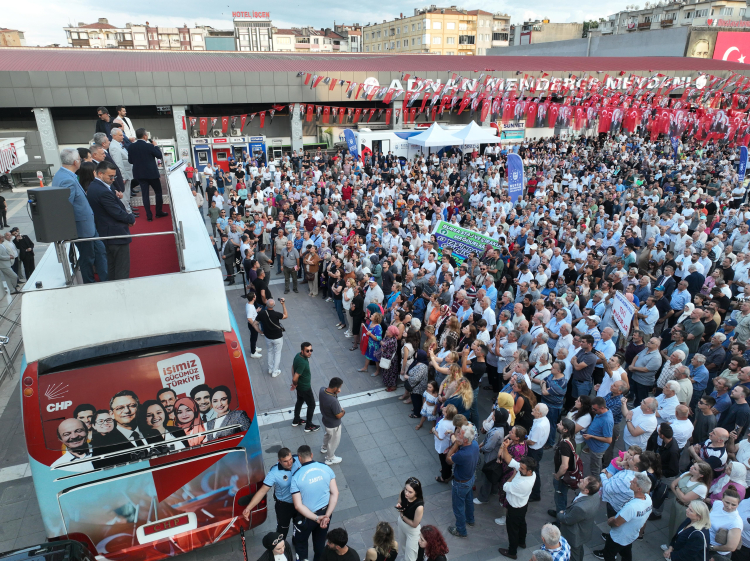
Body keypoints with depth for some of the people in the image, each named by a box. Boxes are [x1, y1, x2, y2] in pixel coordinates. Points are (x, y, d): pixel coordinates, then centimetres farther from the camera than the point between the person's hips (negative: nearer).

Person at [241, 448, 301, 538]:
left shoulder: (298, 460, -25)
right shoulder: (274, 473, -33)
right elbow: (263, 491, -33)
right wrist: (248, 508, -39)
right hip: (284, 504, -4)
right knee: (282, 529, 13)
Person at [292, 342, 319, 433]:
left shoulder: (298, 355, -9)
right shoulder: (302, 363, -37)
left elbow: (293, 367, 7)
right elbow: (295, 378, -35)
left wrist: (295, 383, 11)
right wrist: (295, 384, -12)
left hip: (299, 386, 9)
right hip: (305, 387, -9)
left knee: (300, 401, 28)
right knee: (311, 405, 11)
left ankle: (296, 420, 47)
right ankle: (309, 426, 27)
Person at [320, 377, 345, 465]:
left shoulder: (322, 390, -21)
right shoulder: (333, 401, -42)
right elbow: (339, 416, -28)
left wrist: (335, 393, -16)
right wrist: (343, 411, -8)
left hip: (324, 419, 7)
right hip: (333, 425, -7)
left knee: (328, 434, 37)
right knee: (334, 441, 21)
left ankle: (324, 448, 63)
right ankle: (330, 459, 45)